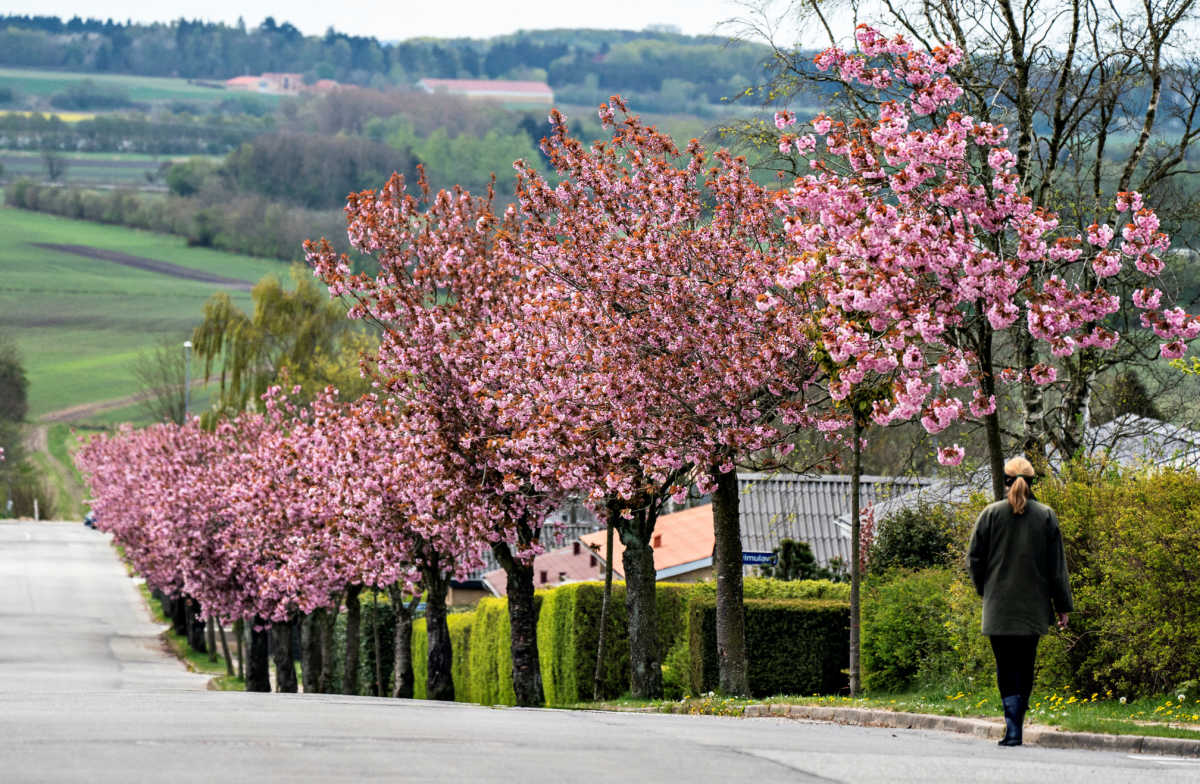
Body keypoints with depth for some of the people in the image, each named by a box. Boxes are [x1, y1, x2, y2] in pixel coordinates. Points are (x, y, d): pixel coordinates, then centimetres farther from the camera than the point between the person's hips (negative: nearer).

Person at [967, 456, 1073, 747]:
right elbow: (1057, 566, 2)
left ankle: (1013, 730, -14)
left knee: (1006, 671, 1)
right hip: (1033, 608, 1)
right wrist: (1062, 606, 7)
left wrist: (985, 591, 16)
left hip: (999, 608, -1)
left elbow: (974, 559, 1)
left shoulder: (991, 514, -2)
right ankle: (1015, 728, 8)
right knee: (1025, 670, 11)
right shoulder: (1046, 516, 0)